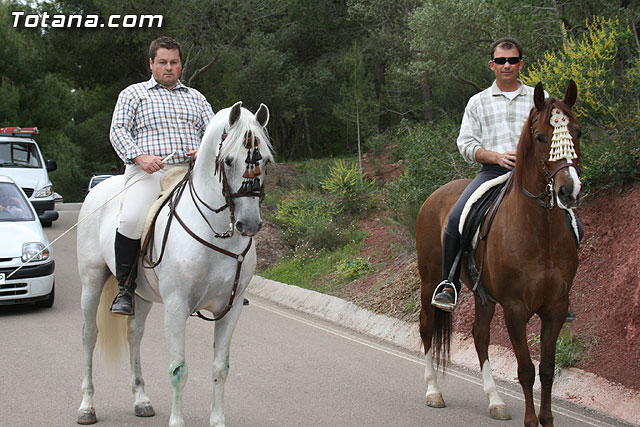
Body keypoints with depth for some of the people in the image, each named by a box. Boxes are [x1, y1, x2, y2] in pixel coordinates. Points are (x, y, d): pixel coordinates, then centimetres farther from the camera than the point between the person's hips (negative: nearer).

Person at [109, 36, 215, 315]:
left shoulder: (195, 97, 27)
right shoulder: (133, 94, 17)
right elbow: (118, 130, 6)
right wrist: (140, 157, -13)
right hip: (148, 171, -3)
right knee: (132, 219, -32)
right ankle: (125, 289, -17)